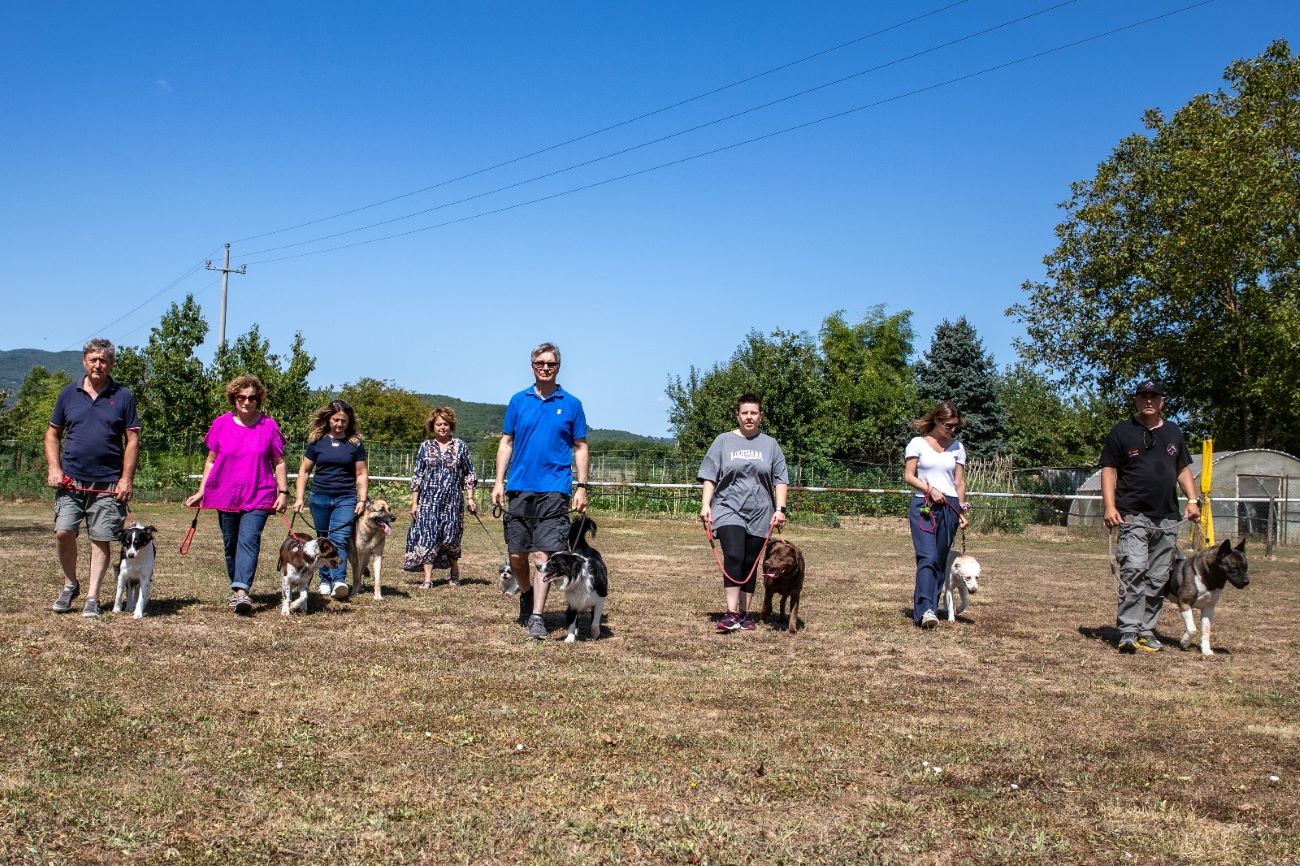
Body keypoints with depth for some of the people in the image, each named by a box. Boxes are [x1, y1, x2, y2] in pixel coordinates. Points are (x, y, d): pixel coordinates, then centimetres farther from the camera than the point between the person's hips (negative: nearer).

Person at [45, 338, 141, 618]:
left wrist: (126, 480, -5)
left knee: (100, 540, 0)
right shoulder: (69, 394, 8)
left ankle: (92, 597, 8)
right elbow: (52, 434, 13)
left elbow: (132, 440, 2)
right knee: (63, 532, -7)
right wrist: (54, 469, 0)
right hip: (71, 480, 1)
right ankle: (70, 584, 16)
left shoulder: (122, 396, 3)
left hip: (107, 484, -1)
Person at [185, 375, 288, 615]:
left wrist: (283, 492, -1)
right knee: (231, 544, 9)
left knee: (249, 541, -17)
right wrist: (201, 491, 7)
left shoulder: (268, 425, 1)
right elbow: (211, 460, 12)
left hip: (258, 497, -3)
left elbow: (278, 462, 5)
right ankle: (236, 590, 22)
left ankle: (242, 590, -26)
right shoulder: (221, 424, 5)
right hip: (226, 496, 3)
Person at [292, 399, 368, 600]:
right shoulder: (317, 441, 4)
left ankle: (339, 580, -23)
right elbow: (304, 470, 9)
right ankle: (325, 580, 17)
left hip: (346, 499, -2)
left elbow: (361, 474, 6)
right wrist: (299, 498, 3)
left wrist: (362, 500, -2)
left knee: (339, 539, -14)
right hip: (320, 498, 2)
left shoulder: (355, 443, 3)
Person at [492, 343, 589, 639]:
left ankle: (536, 616, -6)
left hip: (554, 489, -2)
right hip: (519, 489, 2)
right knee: (516, 553, 7)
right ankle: (526, 594, 35)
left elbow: (580, 448, 7)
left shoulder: (571, 404, 5)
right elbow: (506, 442, 10)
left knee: (544, 553, -9)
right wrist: (499, 482, 2)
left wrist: (581, 487, -1)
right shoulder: (518, 401, 8)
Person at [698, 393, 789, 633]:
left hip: (760, 514, 2)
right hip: (728, 510, -2)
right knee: (733, 557, -18)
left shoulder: (770, 445, 10)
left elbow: (780, 479, 9)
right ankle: (731, 614, -19)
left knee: (750, 564, 6)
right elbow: (709, 476, 4)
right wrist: (705, 505, -5)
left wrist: (780, 509, -1)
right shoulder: (723, 441, 6)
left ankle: (744, 614, 15)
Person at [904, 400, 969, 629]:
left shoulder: (957, 447, 13)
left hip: (950, 506, 5)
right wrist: (930, 489, -16)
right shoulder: (918, 443, 2)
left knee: (940, 561, 3)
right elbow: (908, 477, -2)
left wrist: (962, 509, 4)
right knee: (927, 557, -18)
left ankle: (923, 609, 8)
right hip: (923, 506, -4)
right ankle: (925, 609, -27)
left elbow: (959, 482, 13)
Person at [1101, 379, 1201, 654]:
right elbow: (1109, 470, 1)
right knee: (1134, 569, -18)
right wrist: (1109, 506, -10)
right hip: (1133, 516, -5)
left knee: (1159, 578, 5)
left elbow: (1184, 469, 23)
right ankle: (1128, 631, -18)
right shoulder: (1121, 432, 4)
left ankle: (1146, 630, 12)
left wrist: (1193, 500, 9)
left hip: (1167, 518, 5)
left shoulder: (1173, 433, 18)